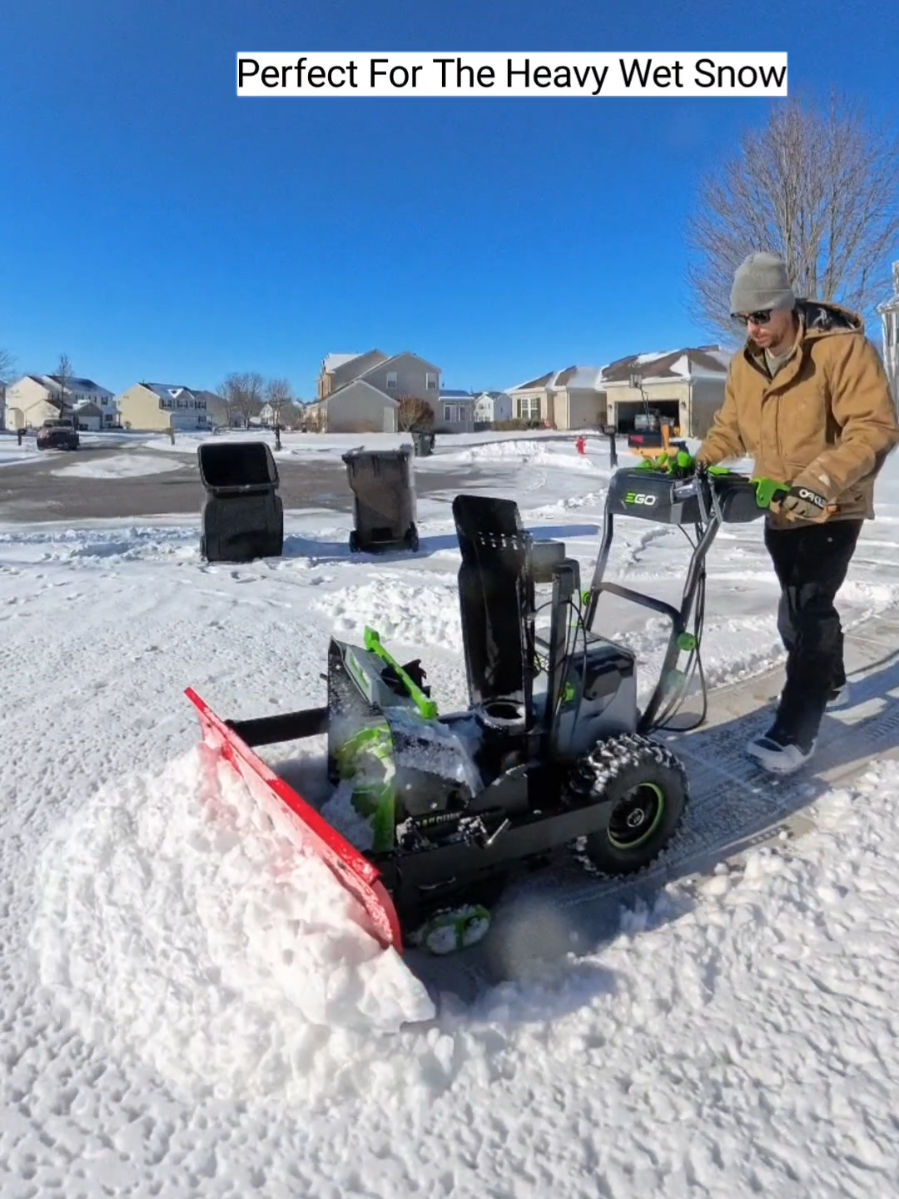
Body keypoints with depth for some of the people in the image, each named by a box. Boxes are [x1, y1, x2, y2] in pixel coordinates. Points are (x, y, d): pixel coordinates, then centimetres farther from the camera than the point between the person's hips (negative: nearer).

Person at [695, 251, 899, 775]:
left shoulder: (843, 348, -19)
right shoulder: (745, 364, 2)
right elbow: (731, 427, 11)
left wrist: (822, 480, -37)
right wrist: (699, 462, -8)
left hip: (834, 508, -7)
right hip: (780, 509, 7)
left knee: (804, 611, -12)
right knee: (804, 607, 20)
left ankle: (794, 733, -6)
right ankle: (830, 682, 44)